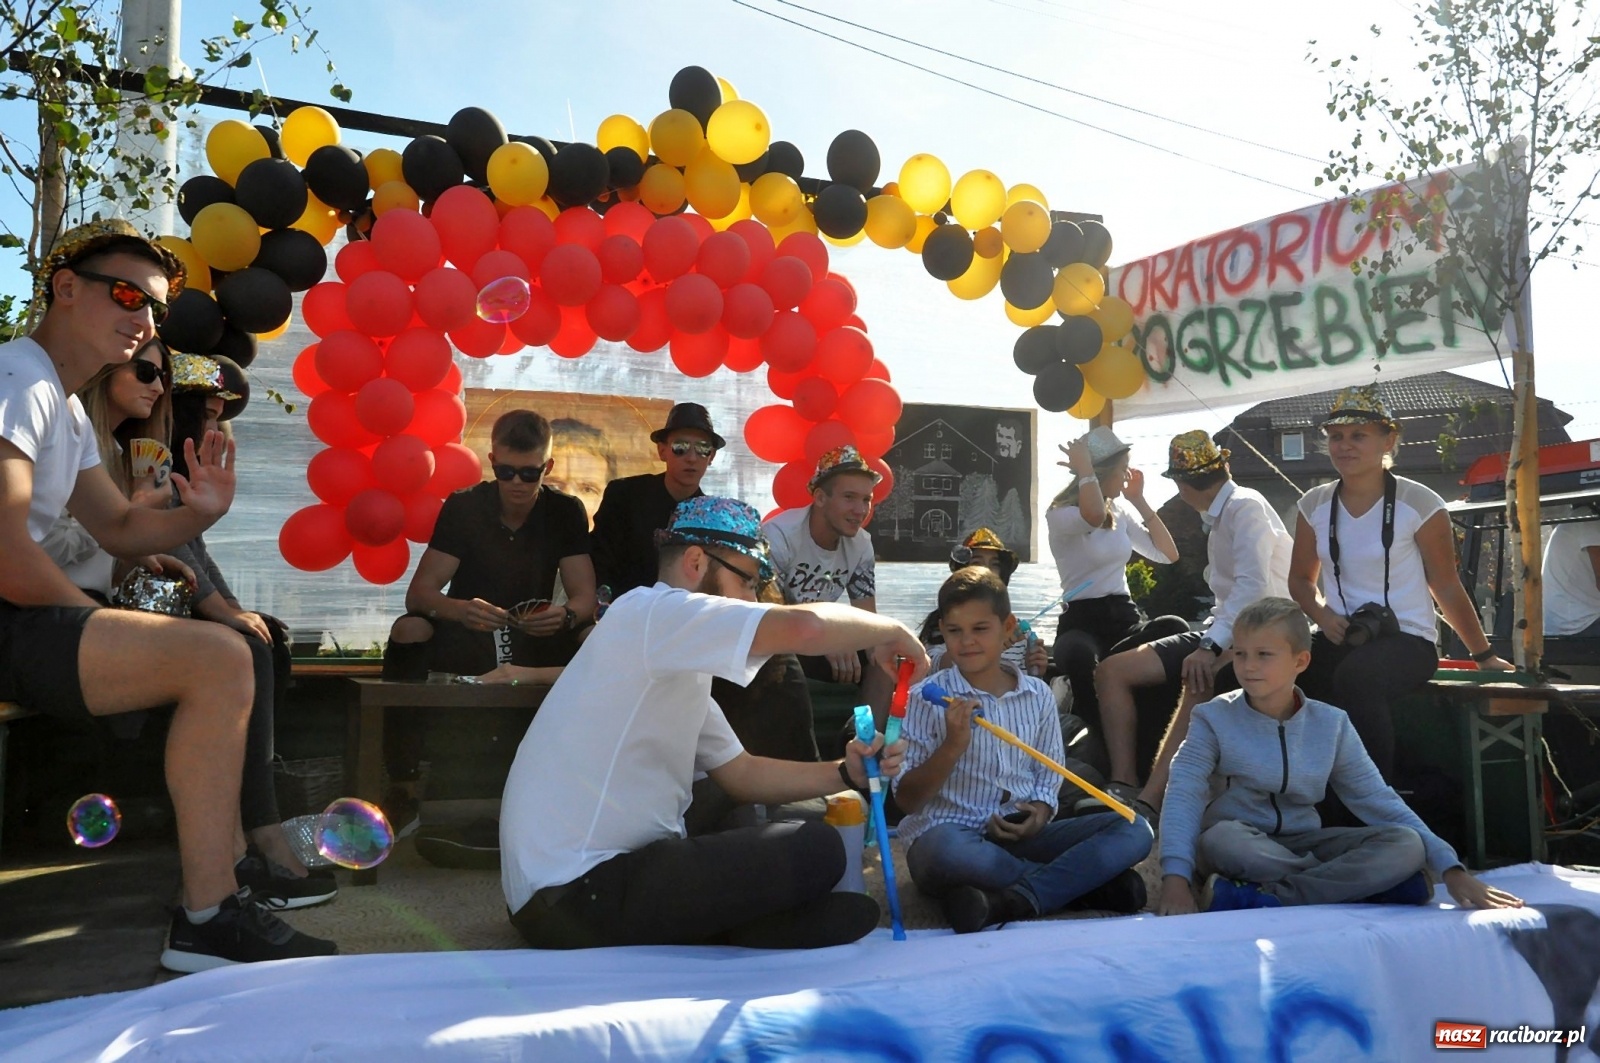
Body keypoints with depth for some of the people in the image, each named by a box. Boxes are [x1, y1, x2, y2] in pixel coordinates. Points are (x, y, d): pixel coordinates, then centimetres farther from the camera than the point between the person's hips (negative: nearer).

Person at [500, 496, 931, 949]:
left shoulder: (677, 665, 19)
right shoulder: (649, 610, -13)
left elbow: (741, 774, 19)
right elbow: (804, 625, -27)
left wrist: (846, 774, 4)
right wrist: (892, 630, -8)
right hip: (577, 894, -10)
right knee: (816, 851, -13)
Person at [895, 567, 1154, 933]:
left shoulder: (1038, 696, 10)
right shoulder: (927, 700, -1)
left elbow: (1047, 775, 15)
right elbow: (907, 799, -5)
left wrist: (1040, 810, -7)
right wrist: (952, 746, -19)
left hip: (1022, 835, 4)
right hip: (953, 834, -4)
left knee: (1134, 828, -12)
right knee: (945, 847, -41)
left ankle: (1011, 901, -31)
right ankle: (1087, 880, -20)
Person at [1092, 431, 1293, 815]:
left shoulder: (1246, 507, -12)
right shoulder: (1218, 515, 15)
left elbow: (1253, 584, -26)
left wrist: (1210, 646, -31)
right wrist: (1208, 637, 5)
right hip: (1225, 627, 9)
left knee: (1200, 680, -40)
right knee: (1112, 671, -6)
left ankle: (1148, 802, -42)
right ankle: (1124, 786, -17)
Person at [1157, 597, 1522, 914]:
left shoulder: (1331, 725, 4)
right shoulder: (1214, 719, -6)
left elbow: (1378, 800, 3)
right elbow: (1183, 796, -17)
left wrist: (1451, 869, -7)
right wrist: (1175, 877, -33)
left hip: (1303, 844, 4)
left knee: (1407, 844, -20)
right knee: (1220, 838, -39)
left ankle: (1264, 897, -32)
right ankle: (1360, 881, -25)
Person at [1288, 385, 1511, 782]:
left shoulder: (1417, 503, -7)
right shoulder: (1315, 504, 5)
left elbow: (1447, 588, 2)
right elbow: (1301, 578, 16)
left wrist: (1484, 655, 9)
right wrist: (1323, 616, -5)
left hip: (1408, 639, -4)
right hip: (1341, 638, 4)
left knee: (1353, 677, -38)